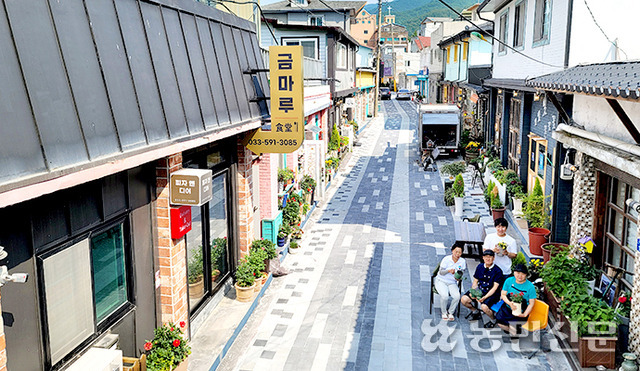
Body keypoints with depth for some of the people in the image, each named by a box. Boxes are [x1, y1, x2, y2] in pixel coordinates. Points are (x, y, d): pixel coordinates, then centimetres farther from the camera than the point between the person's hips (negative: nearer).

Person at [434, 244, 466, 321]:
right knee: (444, 296, -30)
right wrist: (449, 271, -32)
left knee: (457, 296, -26)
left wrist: (459, 278, -18)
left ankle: (450, 312, 1)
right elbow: (441, 272, -12)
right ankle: (444, 312, -1)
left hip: (452, 283, 3)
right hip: (441, 281, -3)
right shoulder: (446, 259, -12)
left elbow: (461, 273, 6)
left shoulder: (462, 261, -3)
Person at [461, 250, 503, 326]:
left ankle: (493, 320, 2)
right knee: (464, 299, -15)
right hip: (479, 290, 5)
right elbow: (475, 282, 10)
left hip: (492, 294, -5)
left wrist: (484, 297, -26)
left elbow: (495, 287, -14)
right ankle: (476, 312, 17)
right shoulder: (480, 267, 5)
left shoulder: (498, 271, -11)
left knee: (484, 306, -32)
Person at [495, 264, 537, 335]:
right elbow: (503, 294, 1)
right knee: (499, 320, -22)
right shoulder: (509, 281, -2)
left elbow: (531, 303, -5)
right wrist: (510, 303, -19)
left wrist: (525, 314, -18)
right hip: (508, 308, 3)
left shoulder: (530, 286, -9)